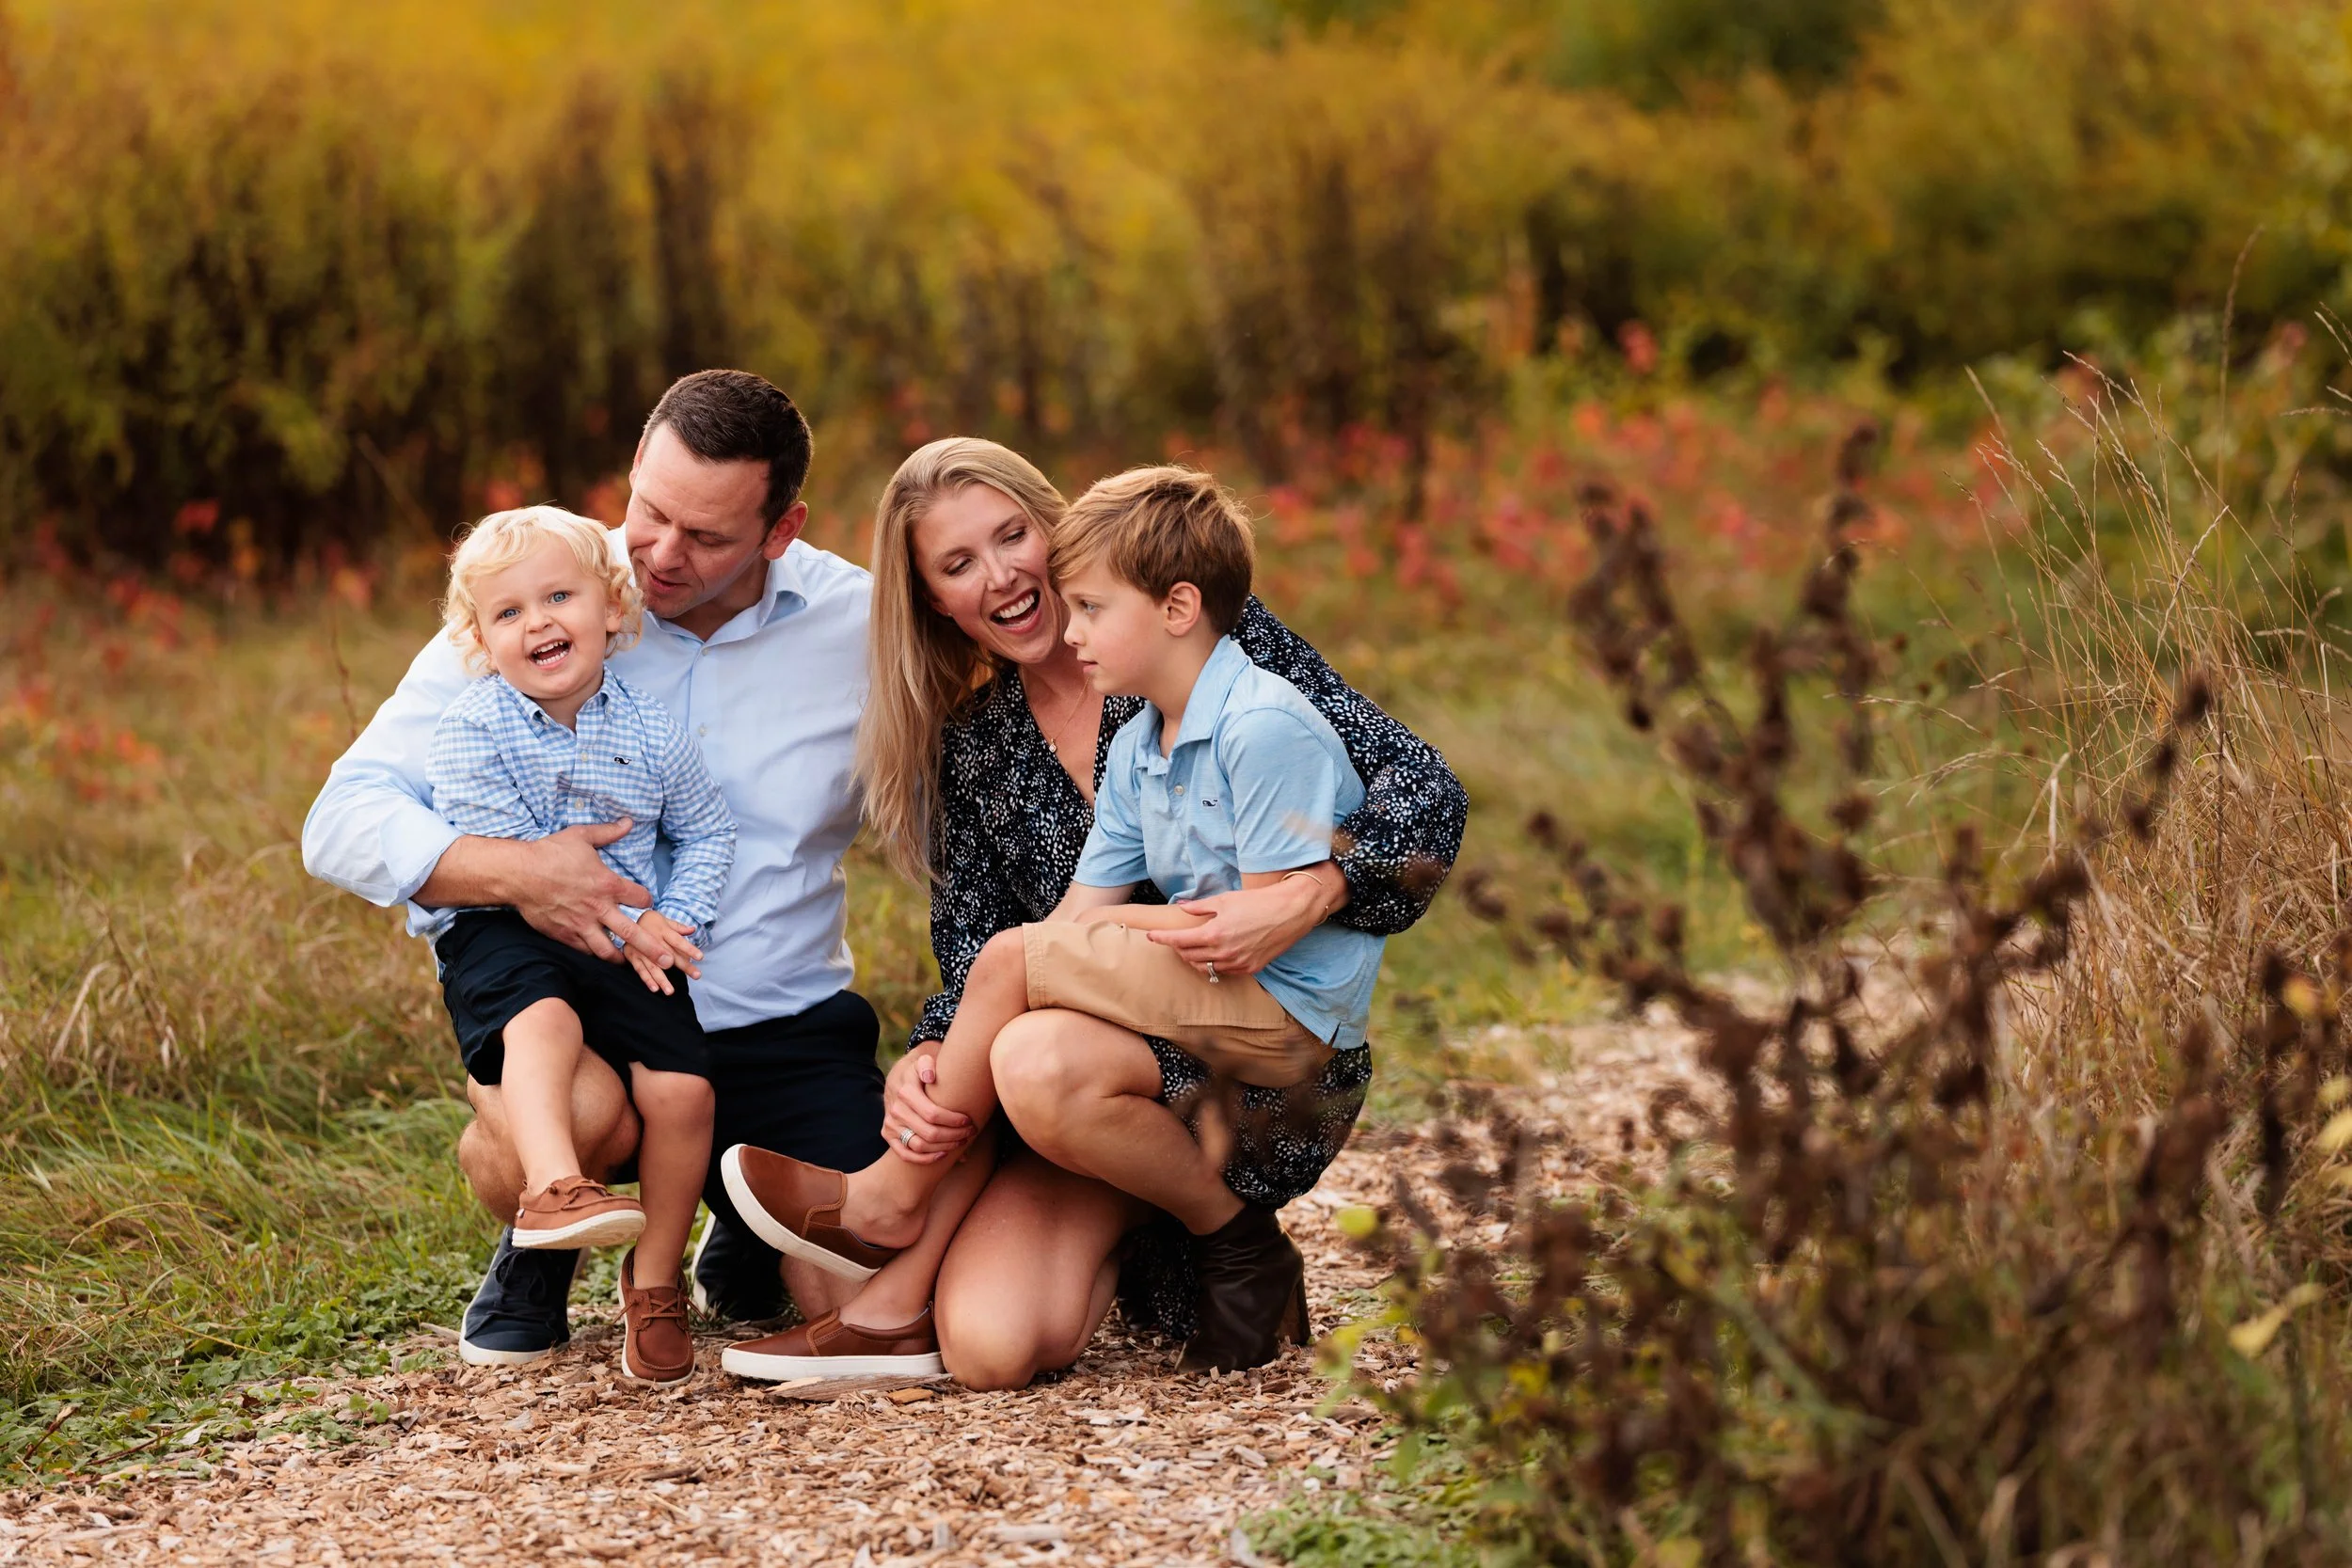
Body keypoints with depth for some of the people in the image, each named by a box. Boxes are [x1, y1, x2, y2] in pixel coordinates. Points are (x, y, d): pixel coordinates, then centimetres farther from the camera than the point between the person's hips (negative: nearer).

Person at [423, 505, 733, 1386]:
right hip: (506, 938, -3)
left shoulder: (649, 735, 4)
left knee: (681, 1086, -14)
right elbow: (503, 857, -13)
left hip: (627, 951, 3)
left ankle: (654, 1281, 3)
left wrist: (675, 925, -4)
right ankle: (554, 1188, -55)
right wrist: (620, 921, -16)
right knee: (543, 1018, -36)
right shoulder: (472, 729, -7)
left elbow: (707, 834, 14)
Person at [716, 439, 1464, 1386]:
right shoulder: (968, 750, 10)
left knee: (1040, 1061, -36)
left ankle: (1229, 1234, -9)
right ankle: (1118, 1242, 8)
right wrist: (925, 1060, -19)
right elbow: (970, 960, 5)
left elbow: (1423, 784, -8)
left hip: (1272, 1064, -3)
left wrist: (1307, 898, -27)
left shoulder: (1209, 638, -3)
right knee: (989, 1349, -25)